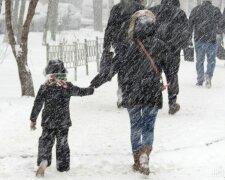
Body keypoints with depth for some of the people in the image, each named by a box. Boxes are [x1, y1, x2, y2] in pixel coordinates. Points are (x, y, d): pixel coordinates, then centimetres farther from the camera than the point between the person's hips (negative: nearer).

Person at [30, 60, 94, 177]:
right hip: (63, 122, 1)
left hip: (48, 123, -1)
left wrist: (33, 119, 2)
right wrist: (92, 90, 30)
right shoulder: (68, 87, -5)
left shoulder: (45, 88, -8)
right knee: (62, 143, 13)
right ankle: (63, 166, 18)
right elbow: (80, 92, 10)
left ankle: (43, 161, -15)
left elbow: (37, 105, -7)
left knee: (46, 141, 7)